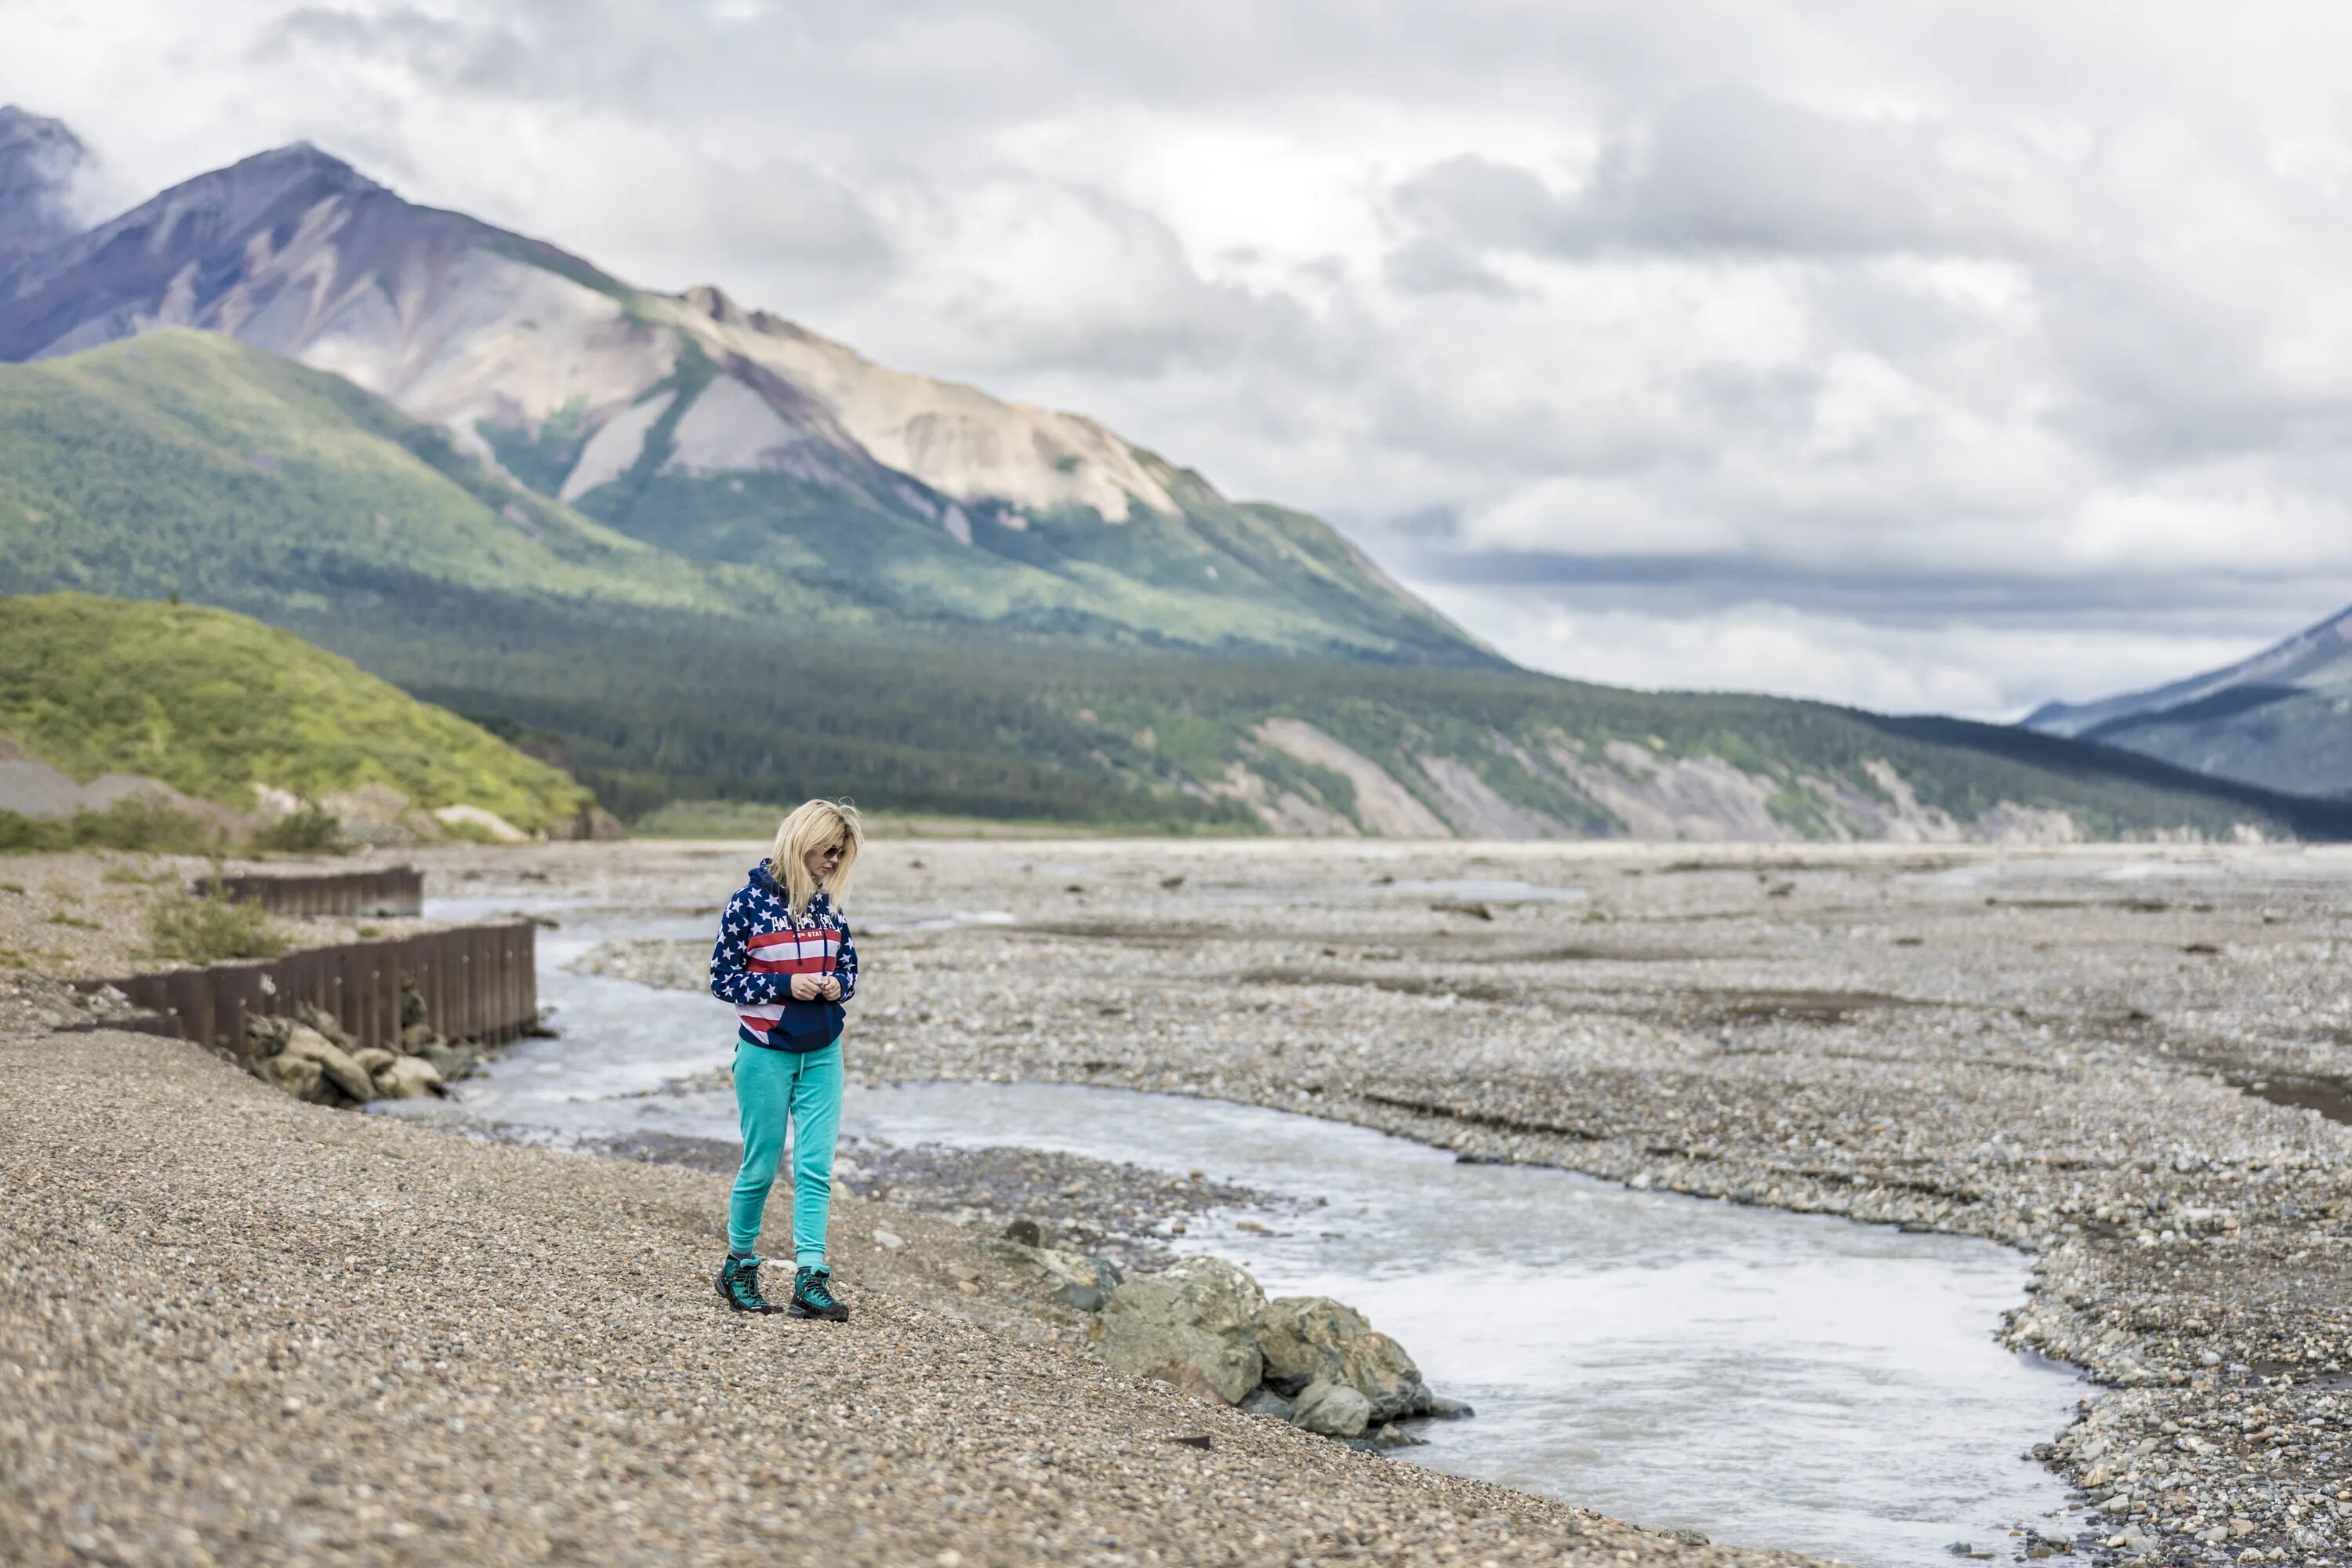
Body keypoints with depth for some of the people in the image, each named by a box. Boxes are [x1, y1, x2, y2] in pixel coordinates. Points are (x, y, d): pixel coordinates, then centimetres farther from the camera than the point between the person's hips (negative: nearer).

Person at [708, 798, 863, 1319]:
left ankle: (810, 1281, -3)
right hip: (766, 1055, -4)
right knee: (761, 1167, 5)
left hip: (822, 1055, 4)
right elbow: (722, 979, -8)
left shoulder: (828, 905, 4)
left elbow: (849, 965, 15)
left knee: (815, 1169, -2)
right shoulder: (749, 903, -10)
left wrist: (838, 985, -8)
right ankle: (738, 1267, 25)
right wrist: (786, 986, -19)